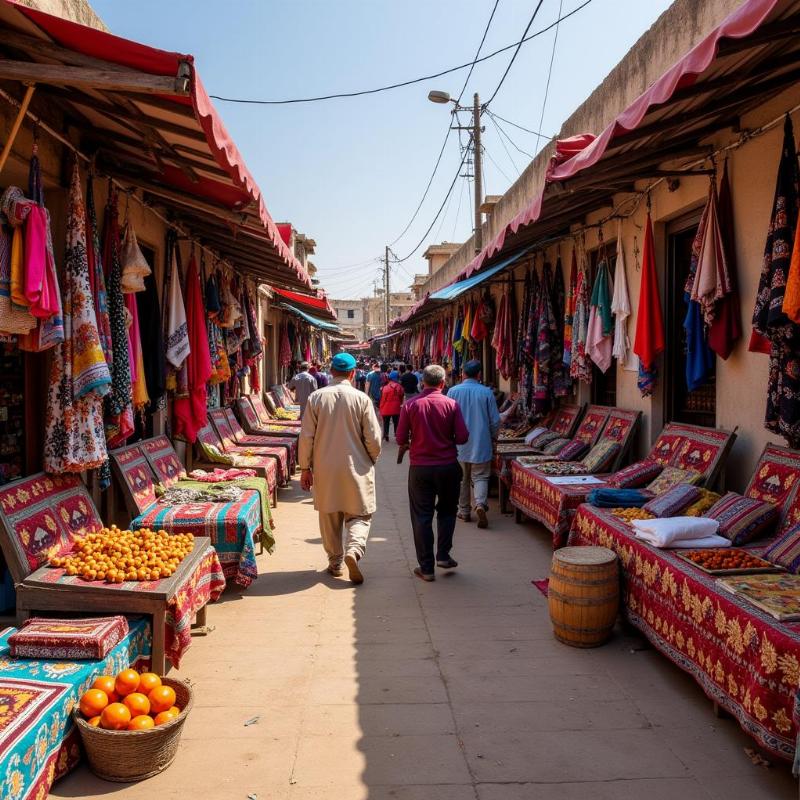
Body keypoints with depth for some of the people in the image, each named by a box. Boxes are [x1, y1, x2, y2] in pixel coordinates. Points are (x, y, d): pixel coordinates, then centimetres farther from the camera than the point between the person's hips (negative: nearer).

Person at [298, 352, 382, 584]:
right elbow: (373, 438, -7)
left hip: (324, 469, 2)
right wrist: (372, 460, 13)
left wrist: (305, 467, 7)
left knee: (329, 517, 16)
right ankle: (353, 549, -13)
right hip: (356, 469, -2)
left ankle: (335, 562, 24)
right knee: (359, 515, 11)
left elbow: (306, 437, -3)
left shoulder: (316, 397, -5)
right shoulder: (361, 399, -9)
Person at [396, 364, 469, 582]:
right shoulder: (451, 404, -7)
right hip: (448, 467, 0)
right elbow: (462, 437, -7)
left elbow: (401, 439, -5)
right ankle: (443, 555, 16)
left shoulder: (410, 405, -7)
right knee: (447, 511, 20)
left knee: (422, 516, 7)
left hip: (420, 468, 0)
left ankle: (427, 568, 11)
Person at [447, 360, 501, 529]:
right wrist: (493, 439, 14)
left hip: (459, 444, 1)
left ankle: (464, 511, 20)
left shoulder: (453, 392, -5)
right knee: (480, 477, 5)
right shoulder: (486, 392, -5)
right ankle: (480, 504, -18)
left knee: (462, 479, 13)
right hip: (481, 444, -1)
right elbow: (495, 420, -1)